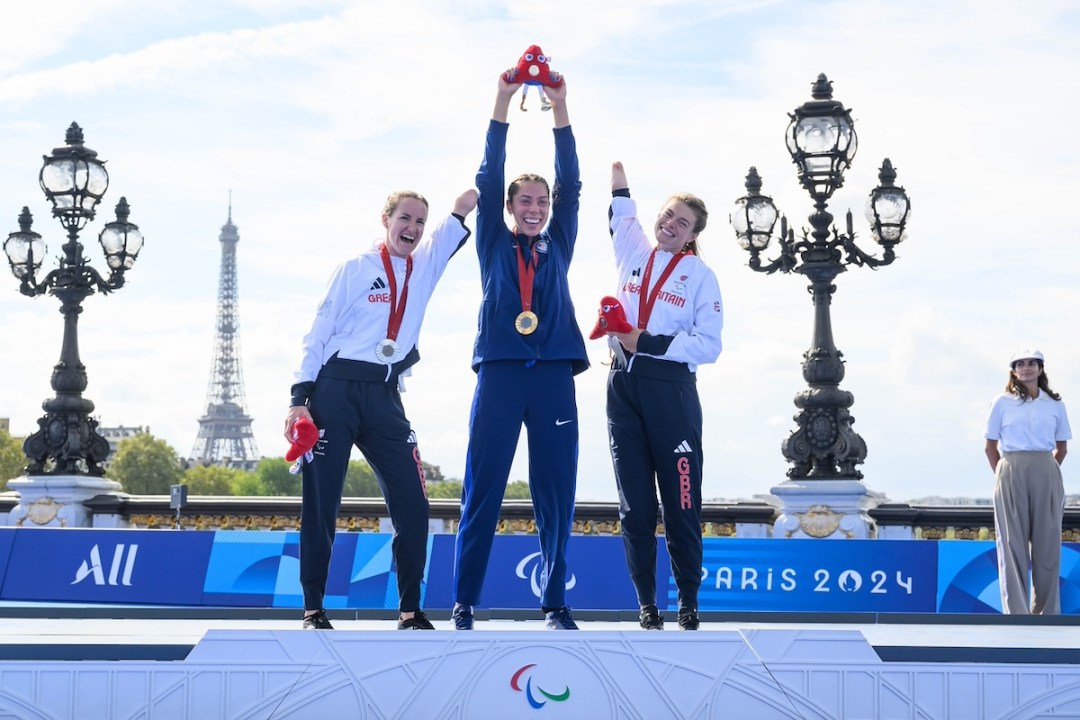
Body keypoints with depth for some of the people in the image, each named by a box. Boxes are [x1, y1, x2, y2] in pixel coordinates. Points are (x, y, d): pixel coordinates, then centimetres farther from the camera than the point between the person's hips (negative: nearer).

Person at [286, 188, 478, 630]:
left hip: (384, 397, 4)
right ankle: (313, 610, 7)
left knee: (412, 504, -2)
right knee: (320, 503, -2)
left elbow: (465, 205, 12)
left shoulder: (426, 266, 12)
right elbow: (317, 334, -1)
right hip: (336, 390, -4)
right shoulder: (355, 269, 1)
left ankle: (410, 611, 7)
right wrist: (300, 399, -7)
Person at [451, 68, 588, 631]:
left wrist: (560, 106, 2)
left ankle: (555, 603, 9)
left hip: (554, 376, 2)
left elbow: (571, 182, 8)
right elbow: (488, 178, 4)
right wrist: (502, 101, -1)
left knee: (556, 494, 1)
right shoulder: (494, 244, 13)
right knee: (482, 491, -3)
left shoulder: (557, 246, 16)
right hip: (500, 373, -2)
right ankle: (463, 604, 2)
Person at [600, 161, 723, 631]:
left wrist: (649, 343, -14)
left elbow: (708, 345, -9)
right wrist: (619, 176, 37)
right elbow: (621, 216, 34)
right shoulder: (633, 253, 11)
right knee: (634, 503, 4)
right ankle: (646, 604, 10)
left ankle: (689, 604, 6)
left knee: (681, 502, -4)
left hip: (671, 389, -4)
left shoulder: (700, 275, 0)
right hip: (624, 386, 4)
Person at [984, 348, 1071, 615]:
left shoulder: (1055, 405, 10)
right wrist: (1003, 475, 1)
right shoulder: (1002, 403, 5)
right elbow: (990, 446, 7)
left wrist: (1046, 472, 7)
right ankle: (1017, 614, -5)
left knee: (1047, 545, 2)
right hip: (1011, 472, -2)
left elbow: (1061, 447, 16)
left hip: (1046, 474, 2)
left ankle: (1046, 614, 9)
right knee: (1013, 544, -4)